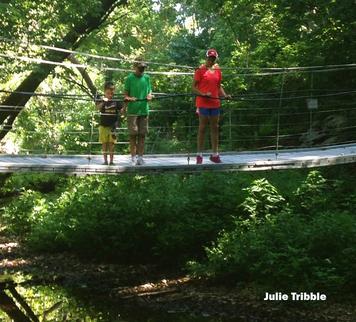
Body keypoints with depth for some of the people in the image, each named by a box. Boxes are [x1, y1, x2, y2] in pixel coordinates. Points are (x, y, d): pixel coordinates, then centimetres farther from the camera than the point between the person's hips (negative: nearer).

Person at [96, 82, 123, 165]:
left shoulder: (116, 101, 2)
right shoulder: (101, 100, -1)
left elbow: (122, 110, -3)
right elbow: (98, 107, -20)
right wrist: (103, 101, -38)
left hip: (113, 126, 0)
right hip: (103, 125, 0)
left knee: (112, 143, 1)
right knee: (104, 144, 5)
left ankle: (111, 161, 8)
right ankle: (105, 161, 12)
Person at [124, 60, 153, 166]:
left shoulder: (146, 78, 13)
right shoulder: (130, 78, 2)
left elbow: (149, 91, 17)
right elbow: (126, 94, 2)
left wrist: (149, 95, -6)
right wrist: (128, 98, -20)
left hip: (144, 110, 3)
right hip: (132, 110, -3)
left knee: (142, 134, 5)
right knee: (133, 134, -1)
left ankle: (140, 156, 10)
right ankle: (133, 157, 4)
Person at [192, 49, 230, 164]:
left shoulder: (217, 70, 12)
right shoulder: (200, 70, -4)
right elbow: (194, 87, -6)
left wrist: (225, 95, 3)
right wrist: (203, 94, -21)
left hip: (215, 103, 5)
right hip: (203, 103, -5)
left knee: (215, 128, 9)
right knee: (202, 128, 0)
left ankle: (215, 154, 17)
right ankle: (199, 155, 6)